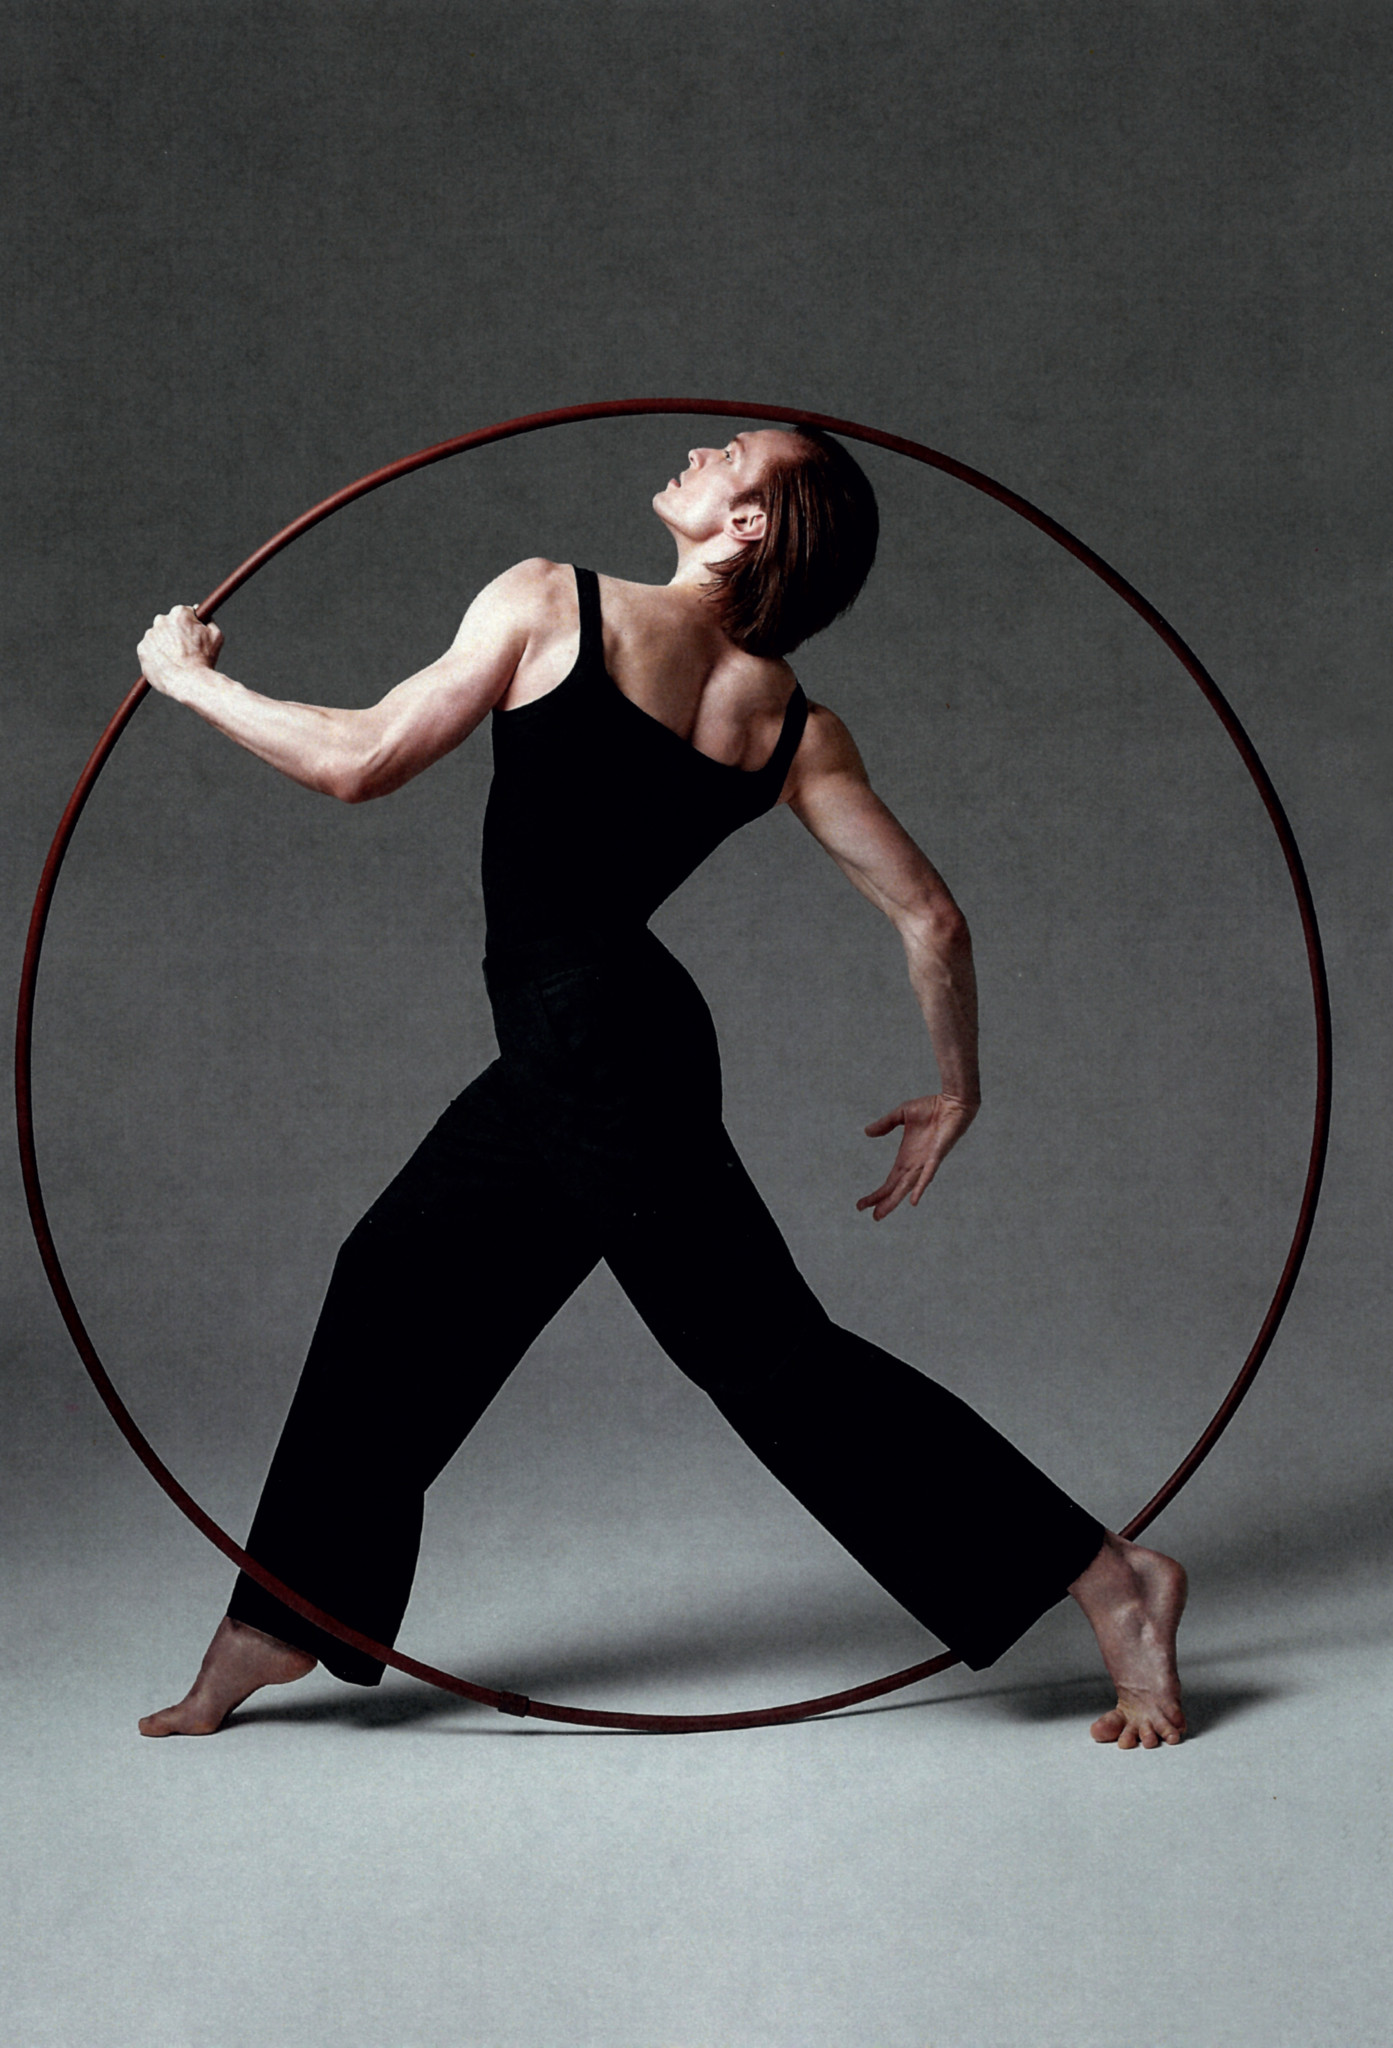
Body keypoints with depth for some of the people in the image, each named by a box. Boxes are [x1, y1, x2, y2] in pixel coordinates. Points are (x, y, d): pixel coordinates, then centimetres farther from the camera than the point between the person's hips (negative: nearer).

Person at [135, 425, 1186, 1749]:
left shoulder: (550, 605, -10)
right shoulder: (798, 727, 5)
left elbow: (361, 762, -9)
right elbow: (930, 916, 1)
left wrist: (190, 680, 7)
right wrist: (954, 1092, 16)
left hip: (591, 1046, -8)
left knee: (778, 1354, -4)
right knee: (398, 1280, 19)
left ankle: (1111, 1577, 0)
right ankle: (280, 1624, 32)